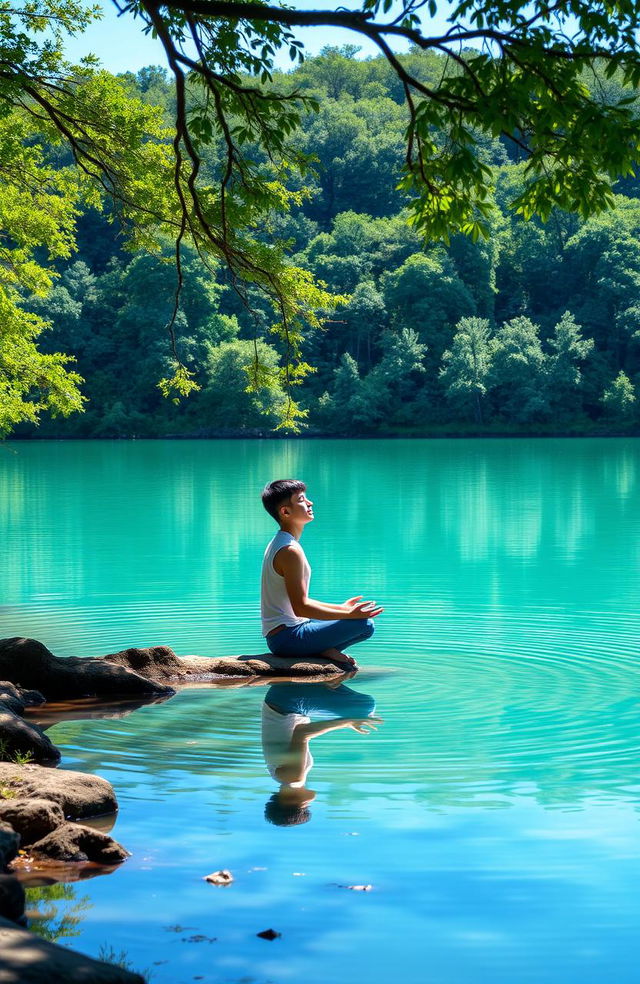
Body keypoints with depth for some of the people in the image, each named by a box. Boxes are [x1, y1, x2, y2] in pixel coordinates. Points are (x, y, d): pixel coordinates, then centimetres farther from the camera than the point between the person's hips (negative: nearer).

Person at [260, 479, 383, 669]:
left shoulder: (277, 544, 14)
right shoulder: (290, 550, -18)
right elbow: (301, 608, -21)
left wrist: (340, 608, 21)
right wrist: (349, 614, -16)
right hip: (287, 637, -10)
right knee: (365, 624, -19)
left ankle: (325, 650, 6)